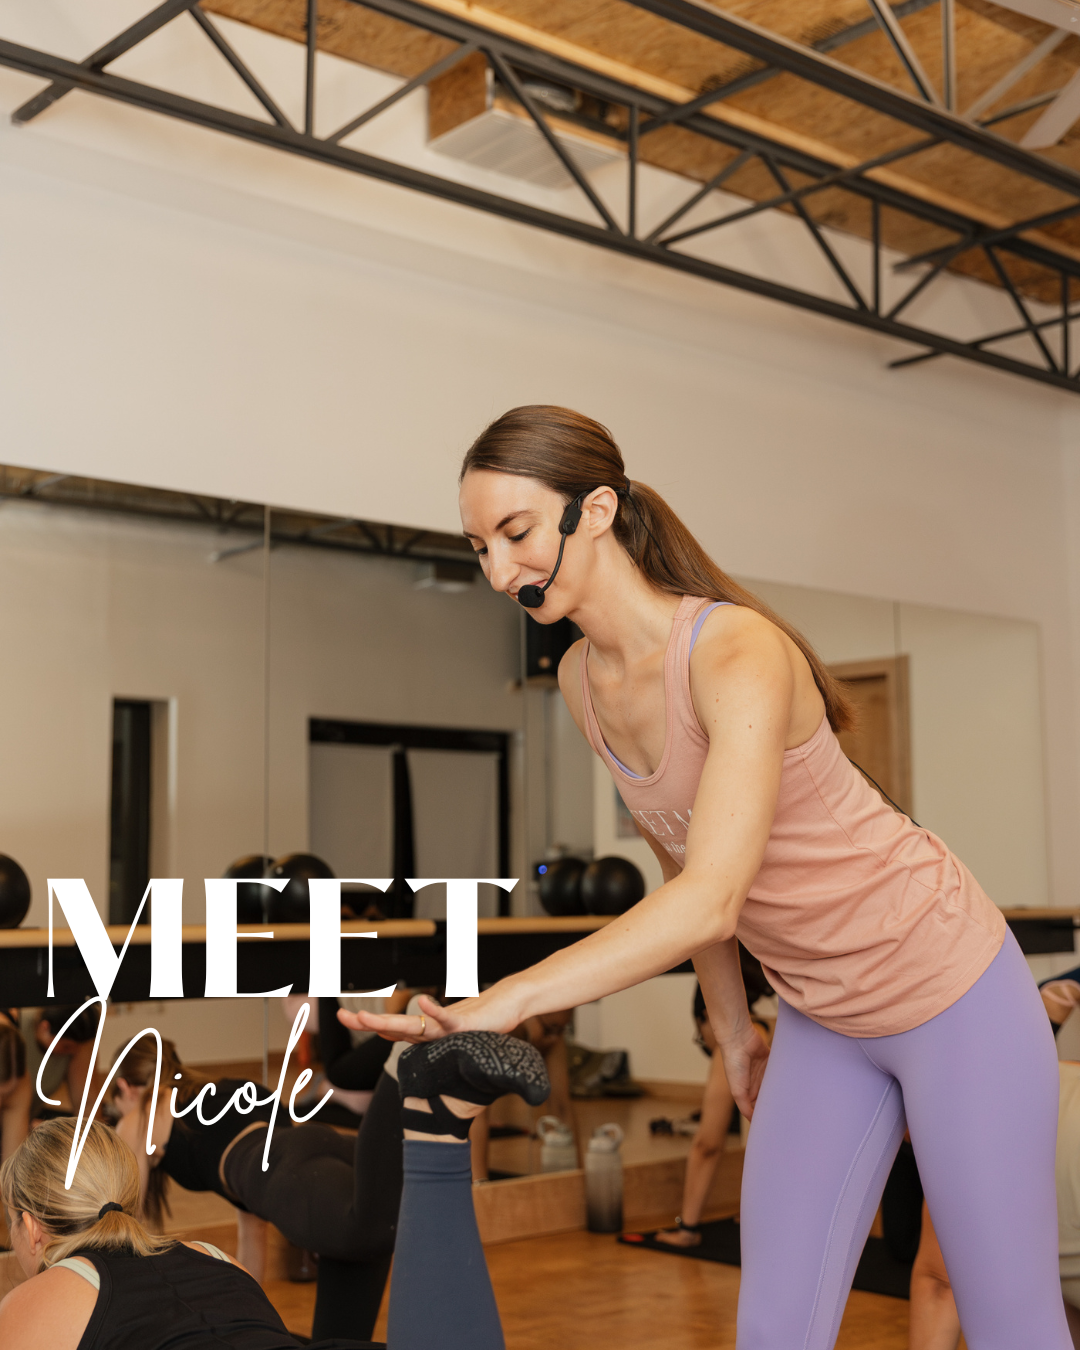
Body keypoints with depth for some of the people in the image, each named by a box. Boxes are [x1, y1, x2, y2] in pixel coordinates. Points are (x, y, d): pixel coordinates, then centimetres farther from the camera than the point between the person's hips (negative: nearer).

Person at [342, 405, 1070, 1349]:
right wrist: (732, 1029, 12)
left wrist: (504, 1002, -47)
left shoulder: (738, 653, -28)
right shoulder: (582, 682, -4)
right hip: (819, 1017, 7)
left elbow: (712, 901, -40)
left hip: (949, 991, -7)